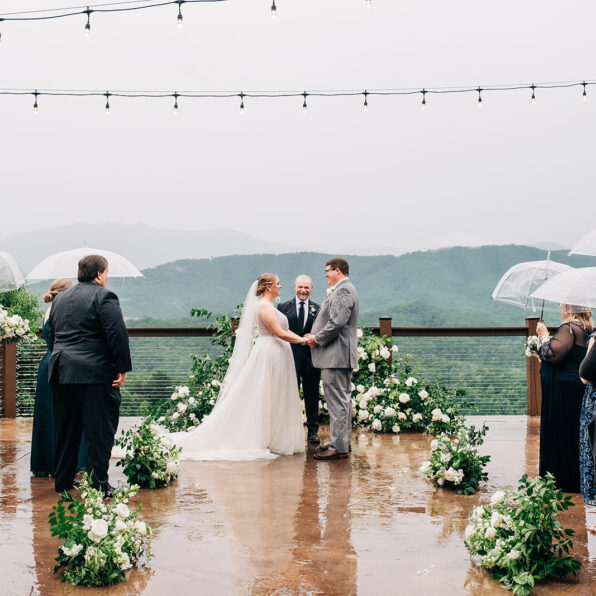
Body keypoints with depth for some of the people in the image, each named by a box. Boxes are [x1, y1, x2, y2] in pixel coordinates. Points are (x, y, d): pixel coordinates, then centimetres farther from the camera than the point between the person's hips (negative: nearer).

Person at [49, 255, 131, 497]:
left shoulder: (60, 298, 16)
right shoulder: (104, 296, -7)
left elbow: (52, 335, 20)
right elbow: (117, 334, -15)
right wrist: (123, 368, -11)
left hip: (61, 373, 7)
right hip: (95, 374, -7)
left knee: (65, 430, 15)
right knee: (99, 431, -1)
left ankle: (63, 481, 22)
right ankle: (98, 485, 0)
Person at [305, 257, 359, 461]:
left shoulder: (343, 290, -15)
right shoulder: (344, 289, 20)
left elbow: (337, 322, -23)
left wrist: (317, 339, -12)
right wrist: (316, 336, 11)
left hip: (336, 355, -11)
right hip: (342, 355, 11)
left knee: (337, 401, -8)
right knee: (343, 400, 15)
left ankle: (338, 447, -6)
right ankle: (344, 442, 23)